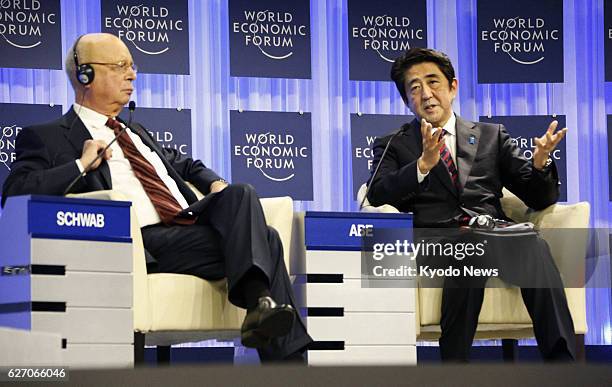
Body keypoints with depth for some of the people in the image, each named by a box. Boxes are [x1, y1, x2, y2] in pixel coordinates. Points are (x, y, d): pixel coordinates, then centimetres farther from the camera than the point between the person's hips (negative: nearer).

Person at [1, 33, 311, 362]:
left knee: (240, 195, -24)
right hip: (146, 241, -7)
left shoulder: (137, 133, 32)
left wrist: (216, 185, 21)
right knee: (264, 241, -23)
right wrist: (82, 165, -12)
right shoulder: (46, 138, 8)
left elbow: (184, 164, 44)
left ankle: (260, 301, -40)